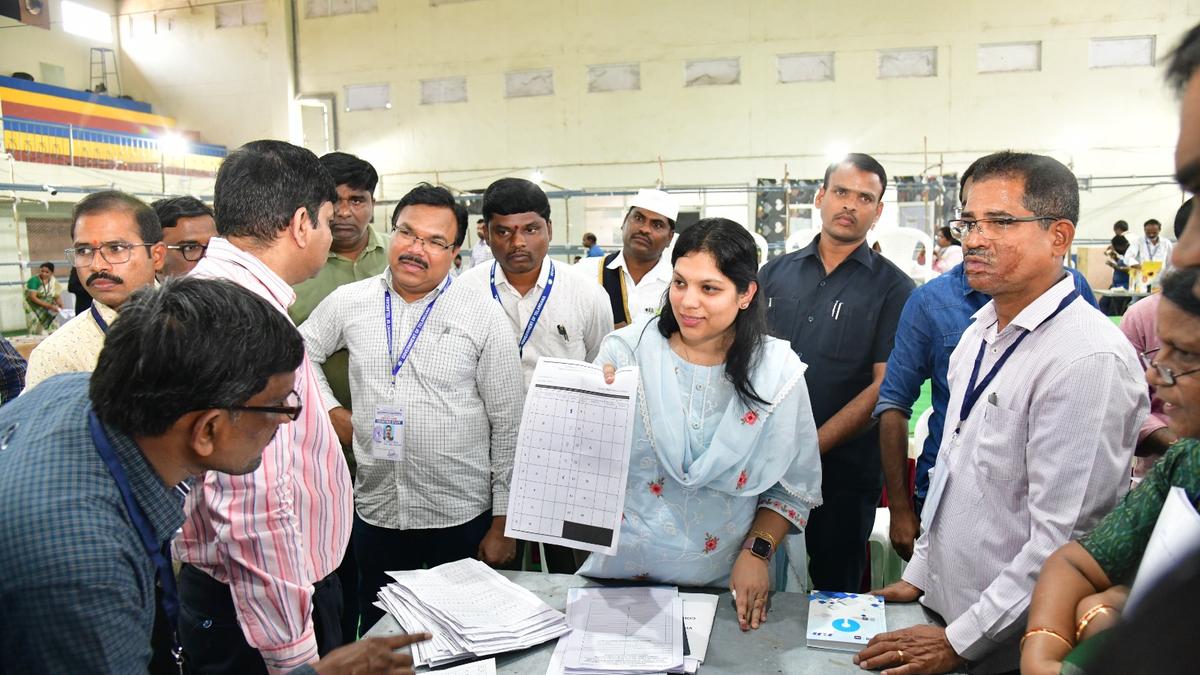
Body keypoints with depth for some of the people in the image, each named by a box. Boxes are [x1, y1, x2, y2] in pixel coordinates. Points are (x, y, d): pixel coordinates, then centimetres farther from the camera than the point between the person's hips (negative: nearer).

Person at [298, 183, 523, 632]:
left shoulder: (484, 316, -7)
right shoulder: (349, 302, 2)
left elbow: (507, 425, -5)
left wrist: (503, 523, -5)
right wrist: (332, 412, 5)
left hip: (461, 517, -2)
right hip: (375, 511, 3)